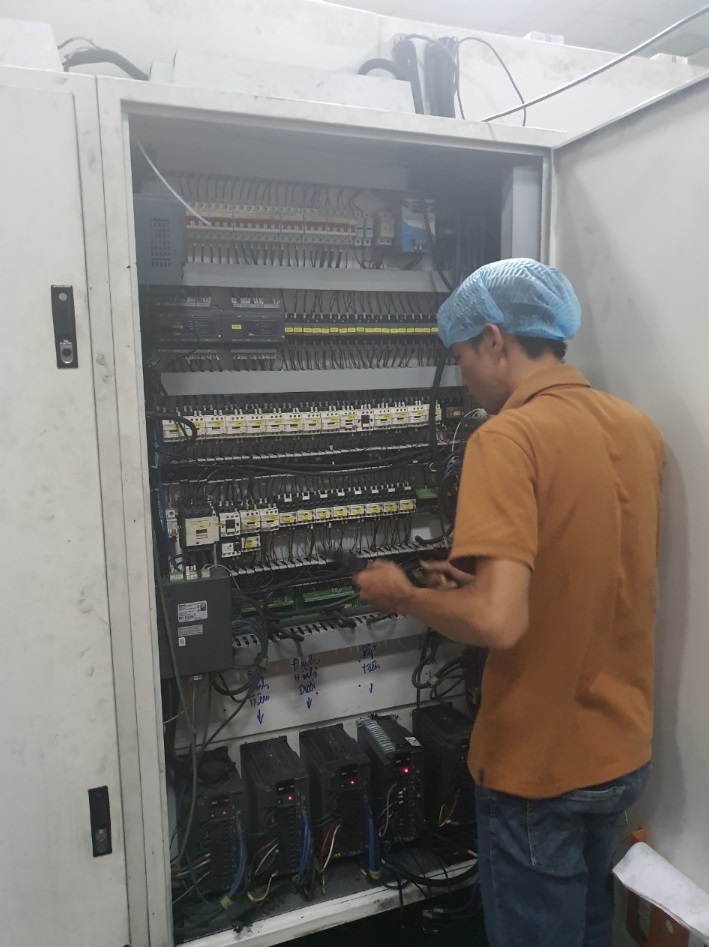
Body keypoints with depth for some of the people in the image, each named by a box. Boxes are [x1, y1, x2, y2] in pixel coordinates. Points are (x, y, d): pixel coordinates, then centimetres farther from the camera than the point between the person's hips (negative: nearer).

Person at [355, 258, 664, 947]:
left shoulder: (507, 437, -24)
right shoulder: (639, 429, 0)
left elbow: (499, 622, -32)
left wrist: (402, 595, -14)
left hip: (539, 766, -7)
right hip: (622, 749, 7)